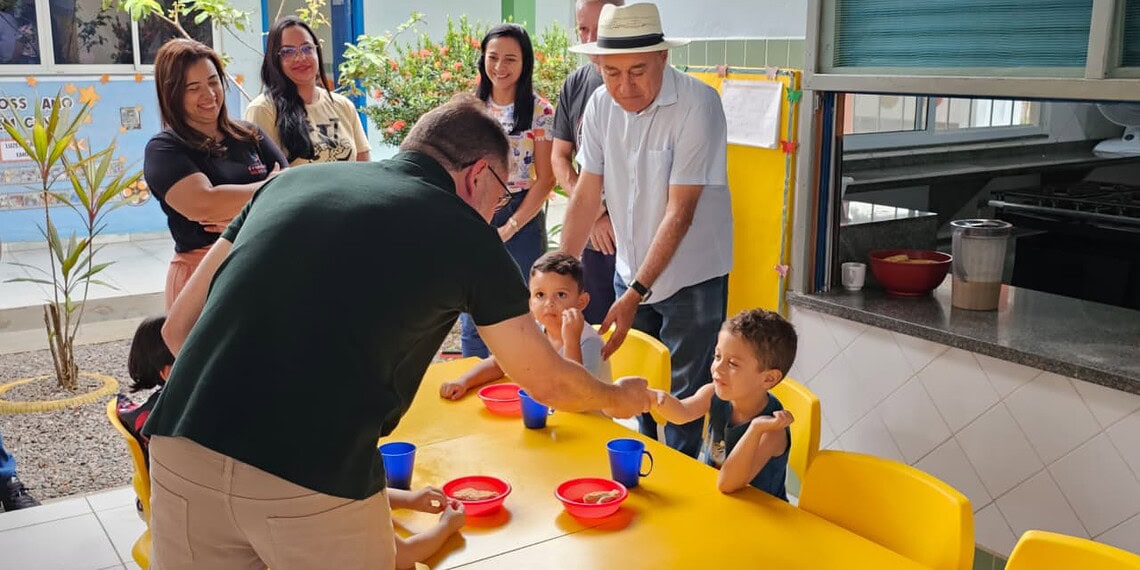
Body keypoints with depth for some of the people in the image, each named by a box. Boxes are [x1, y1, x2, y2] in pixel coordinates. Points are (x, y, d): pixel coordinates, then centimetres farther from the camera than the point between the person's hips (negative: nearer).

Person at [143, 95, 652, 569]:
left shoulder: (292, 179, 15)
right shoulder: (466, 235, 6)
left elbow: (179, 326, 17)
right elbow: (548, 383, 18)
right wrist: (620, 397, 38)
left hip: (179, 452, 5)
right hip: (315, 479, -4)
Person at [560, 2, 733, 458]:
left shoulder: (698, 105, -21)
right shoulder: (600, 105, -5)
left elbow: (680, 212, -22)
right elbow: (587, 195, 1)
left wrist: (636, 293, -24)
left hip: (690, 277, -5)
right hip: (630, 272, 5)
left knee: (682, 398, 3)